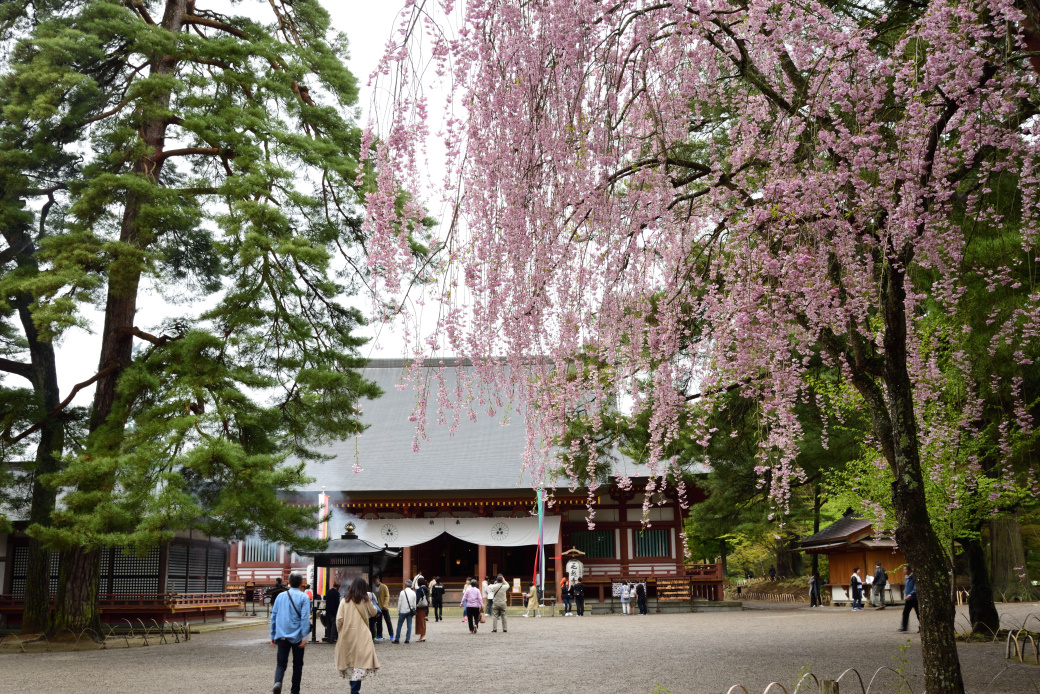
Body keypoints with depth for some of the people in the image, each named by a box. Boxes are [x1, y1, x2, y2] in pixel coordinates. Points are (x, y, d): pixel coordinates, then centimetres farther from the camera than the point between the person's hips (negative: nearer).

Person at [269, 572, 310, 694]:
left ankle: (277, 682, -24)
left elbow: (273, 616, 8)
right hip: (297, 636, -2)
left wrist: (273, 635, 14)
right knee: (297, 664, 12)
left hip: (282, 636, 2)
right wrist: (304, 636, -13)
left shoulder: (280, 596, 7)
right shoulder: (303, 597, -4)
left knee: (281, 663, 4)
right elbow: (305, 618, -13)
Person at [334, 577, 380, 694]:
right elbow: (373, 613, 12)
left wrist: (340, 631, 10)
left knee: (349, 660, 16)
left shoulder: (344, 601, 0)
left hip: (347, 635, 2)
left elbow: (339, 619, -4)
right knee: (360, 662, -2)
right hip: (361, 635, -2)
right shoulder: (365, 601, -3)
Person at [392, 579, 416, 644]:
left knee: (399, 625, 5)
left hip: (403, 611, -3)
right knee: (409, 626, 6)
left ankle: (397, 639, 8)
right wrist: (413, 612, 15)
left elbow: (399, 603, -6)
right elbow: (414, 603, 5)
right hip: (410, 611, 3)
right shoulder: (413, 593, 1)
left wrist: (398, 612, 3)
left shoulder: (402, 592, -8)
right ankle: (407, 639, 4)